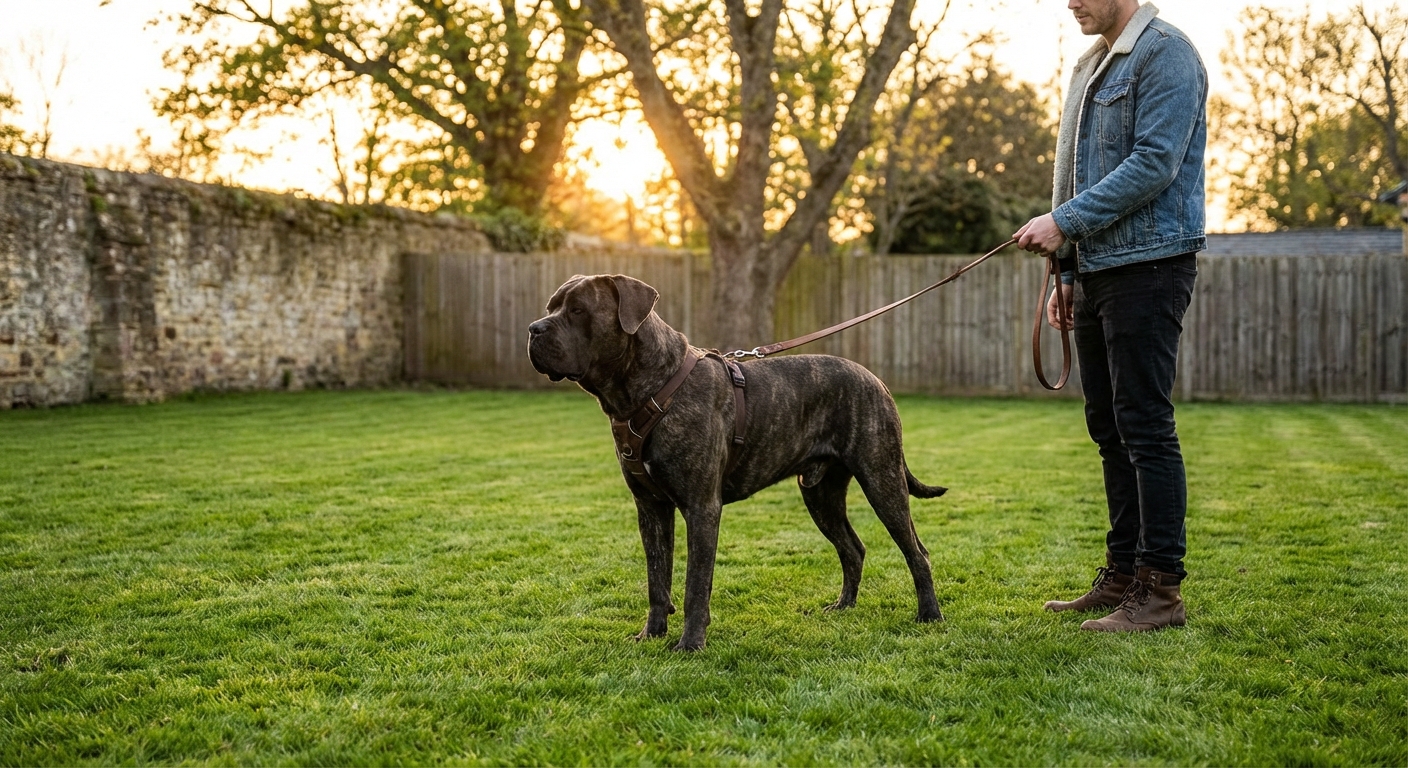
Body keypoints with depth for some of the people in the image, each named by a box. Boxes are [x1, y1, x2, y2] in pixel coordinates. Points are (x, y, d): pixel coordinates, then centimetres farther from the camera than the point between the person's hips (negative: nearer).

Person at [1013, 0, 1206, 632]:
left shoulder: (1166, 53, -7)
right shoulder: (1091, 65, 20)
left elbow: (1154, 164, -18)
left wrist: (1065, 221, -18)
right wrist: (1068, 273, 19)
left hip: (1148, 266, -9)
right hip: (1097, 271, 9)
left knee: (1145, 427, -8)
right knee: (1109, 429, 11)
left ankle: (1161, 589, -1)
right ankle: (1123, 575, 19)